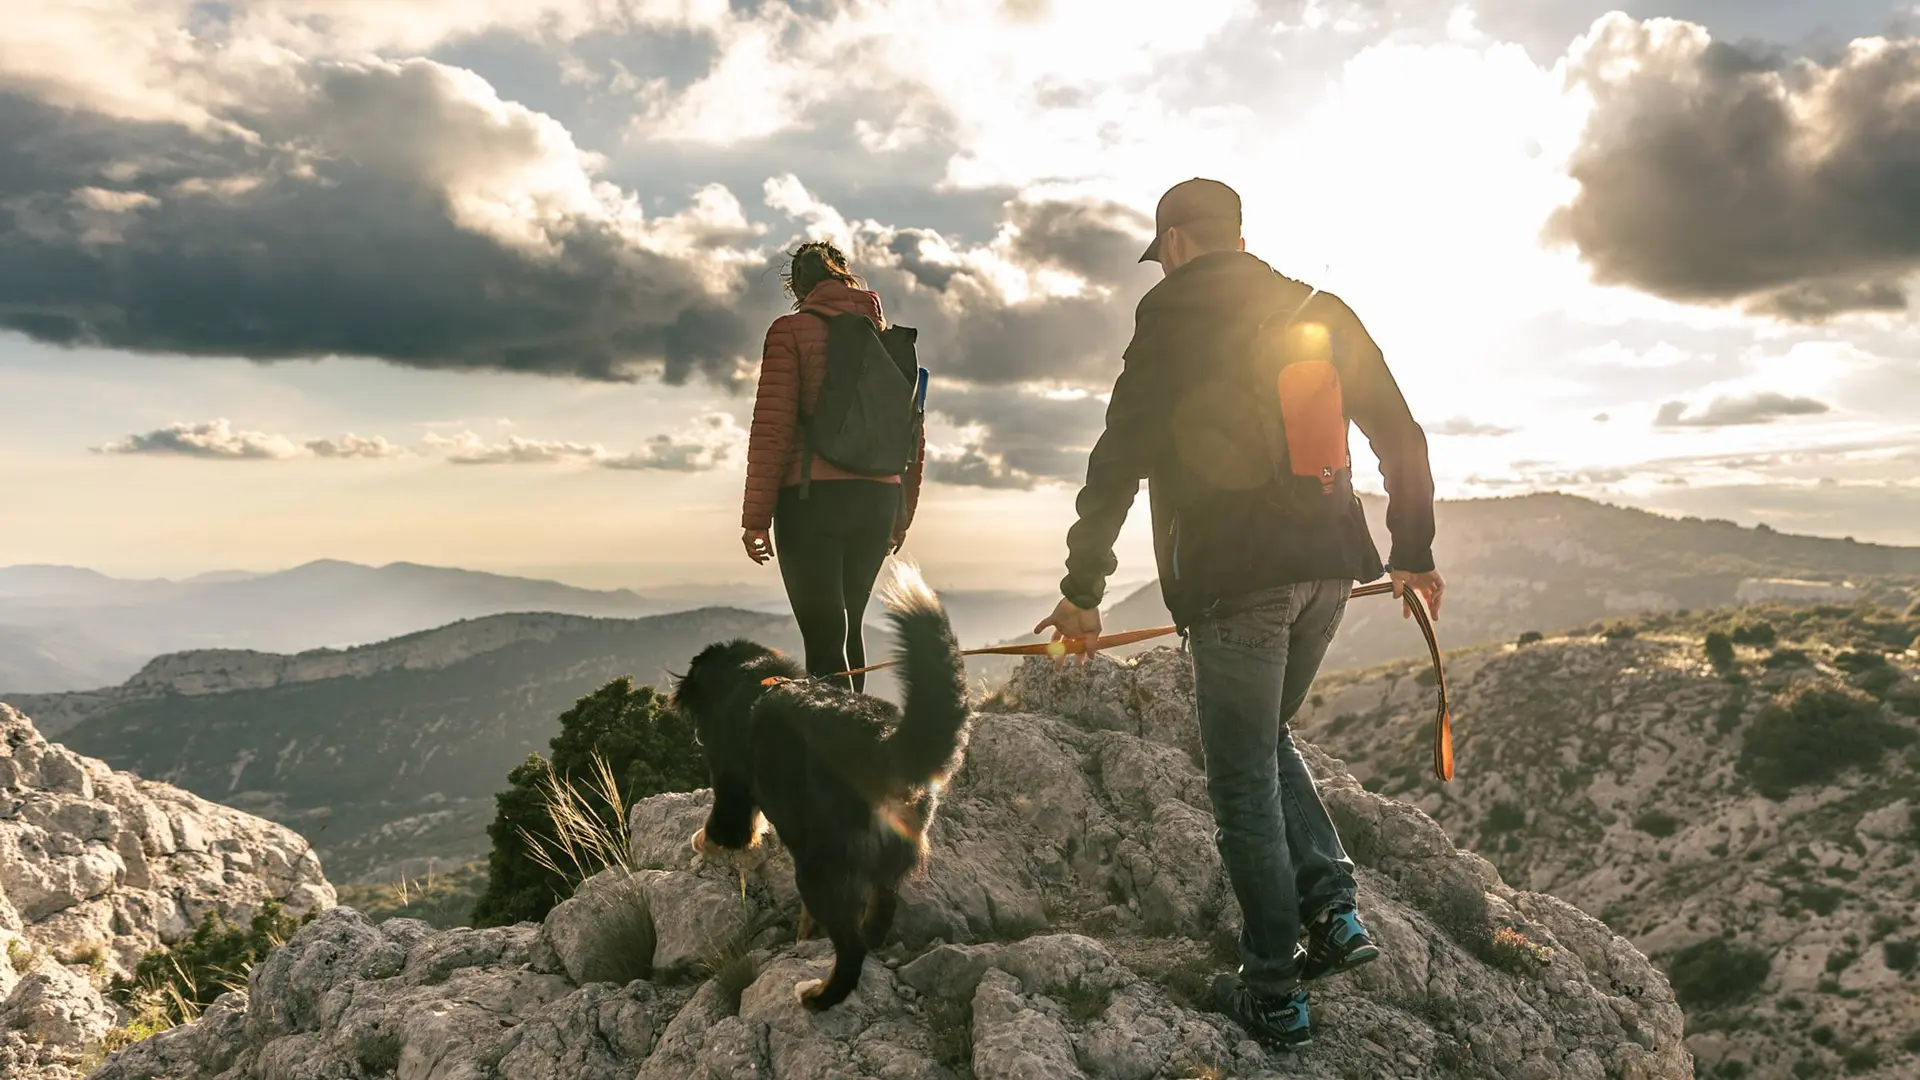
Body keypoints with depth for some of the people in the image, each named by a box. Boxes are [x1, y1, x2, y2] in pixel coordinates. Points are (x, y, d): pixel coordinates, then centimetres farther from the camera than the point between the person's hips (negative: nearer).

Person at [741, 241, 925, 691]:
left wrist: (756, 516, -6)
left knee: (823, 635, -5)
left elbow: (772, 427, -9)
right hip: (878, 500, 6)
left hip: (812, 499, -5)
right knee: (846, 626, 20)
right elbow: (914, 437, 15)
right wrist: (901, 516, 23)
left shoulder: (791, 330, -1)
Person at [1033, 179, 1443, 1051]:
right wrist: (1415, 553, 23)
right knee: (1267, 738, 25)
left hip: (1236, 579, -6)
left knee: (1243, 782, 4)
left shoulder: (1174, 317, -4)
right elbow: (1403, 438, 15)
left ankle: (1273, 995, 13)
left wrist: (1083, 587, -5)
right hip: (1326, 566, 7)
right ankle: (1333, 914, 17)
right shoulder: (1321, 313, 13)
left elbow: (1118, 460, -10)